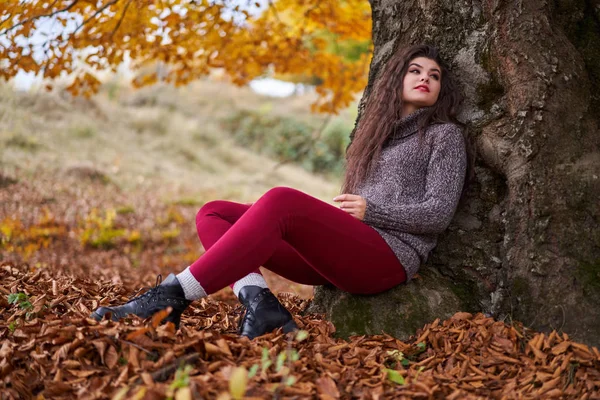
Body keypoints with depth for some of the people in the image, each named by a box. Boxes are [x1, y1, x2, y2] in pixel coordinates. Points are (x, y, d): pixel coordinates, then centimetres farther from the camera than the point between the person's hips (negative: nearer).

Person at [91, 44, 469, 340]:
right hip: (343, 252, 7)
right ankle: (259, 300, -33)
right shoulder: (377, 132, 28)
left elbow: (438, 213, -2)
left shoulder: (445, 134, 10)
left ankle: (174, 295, -36)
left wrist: (371, 212, -10)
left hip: (390, 256, -7)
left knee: (281, 200, -35)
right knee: (213, 214, -6)